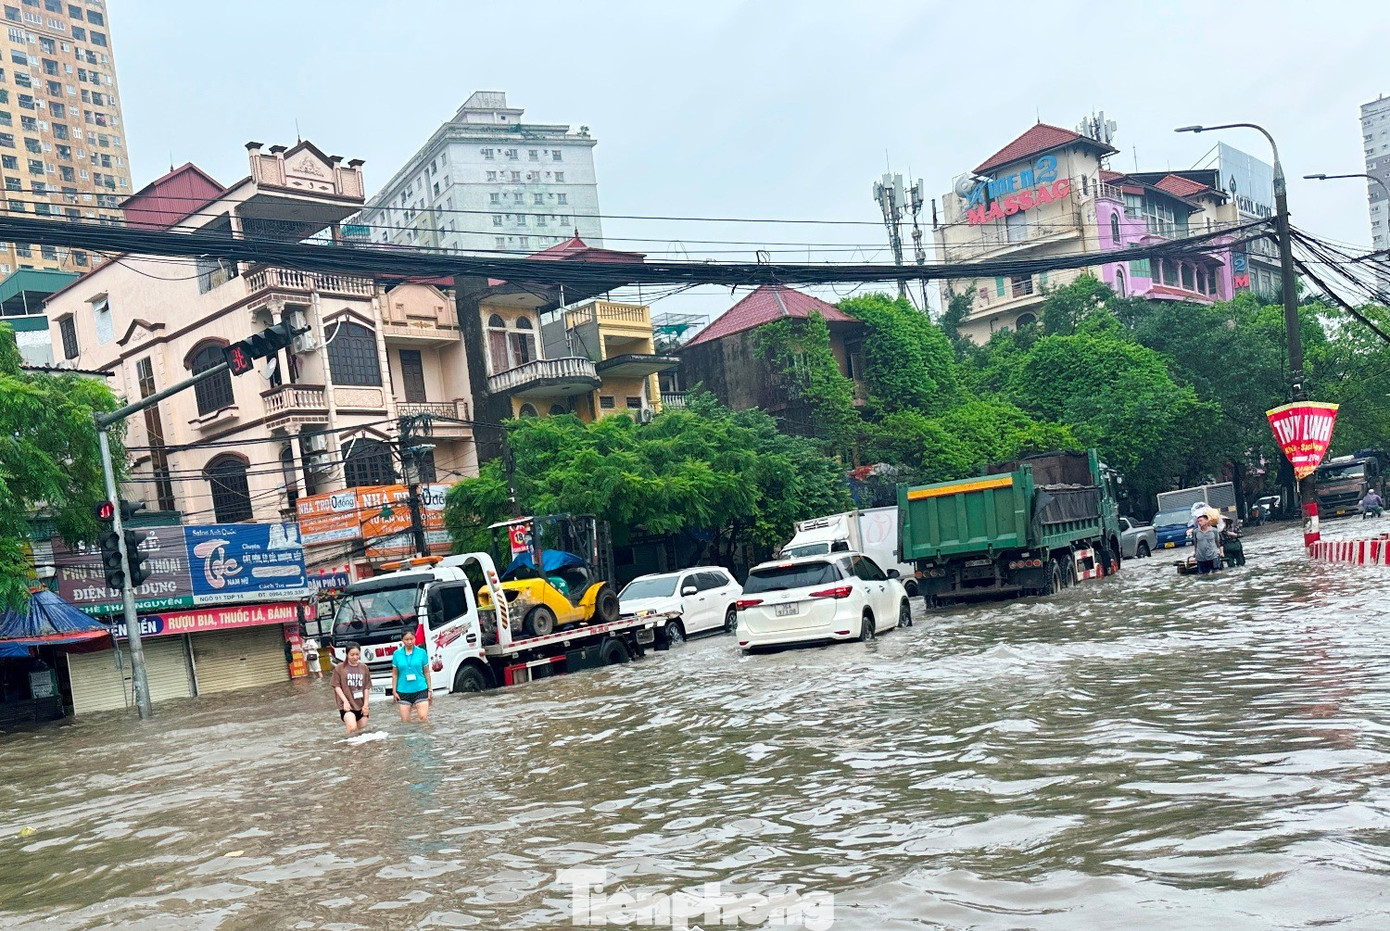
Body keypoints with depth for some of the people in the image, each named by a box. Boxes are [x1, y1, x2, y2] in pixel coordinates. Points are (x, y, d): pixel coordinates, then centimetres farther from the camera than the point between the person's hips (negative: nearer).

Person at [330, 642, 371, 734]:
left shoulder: (364, 668, 6)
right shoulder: (339, 668, -3)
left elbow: (367, 687, 7)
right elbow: (337, 686, -3)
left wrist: (366, 704, 1)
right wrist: (345, 701, -12)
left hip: (361, 705, 4)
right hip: (347, 705, -4)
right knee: (352, 728, -25)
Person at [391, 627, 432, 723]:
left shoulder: (422, 652, 1)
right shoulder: (397, 654, 2)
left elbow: (426, 672, 6)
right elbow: (395, 674, 8)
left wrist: (429, 689, 6)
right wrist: (394, 691, 4)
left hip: (420, 690, -1)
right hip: (403, 691, 1)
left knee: (423, 717, -12)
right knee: (405, 721, 5)